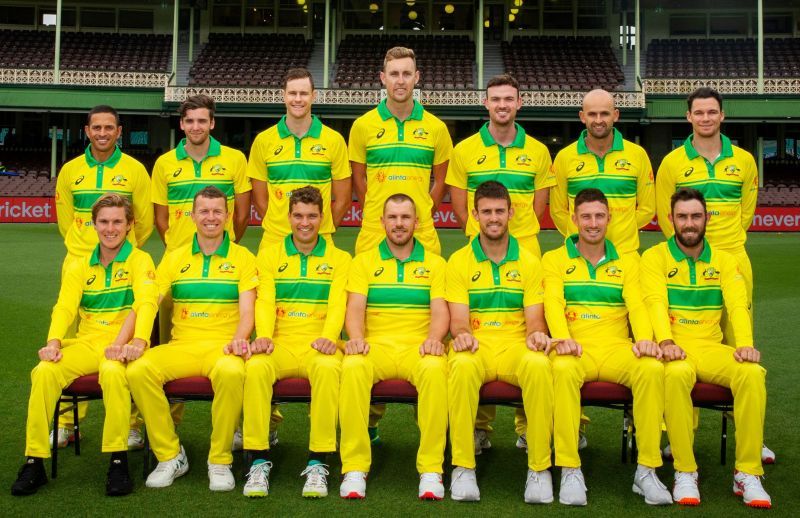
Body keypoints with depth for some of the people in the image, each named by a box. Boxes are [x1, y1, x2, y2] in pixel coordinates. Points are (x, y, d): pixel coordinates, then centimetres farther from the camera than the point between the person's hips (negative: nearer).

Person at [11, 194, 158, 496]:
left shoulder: (140, 261, 5)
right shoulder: (80, 267, 18)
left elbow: (146, 303, -12)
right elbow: (65, 307, 4)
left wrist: (138, 341, -30)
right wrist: (53, 342, -16)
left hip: (122, 345, -4)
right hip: (86, 344, 4)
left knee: (112, 371, -38)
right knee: (44, 372, -25)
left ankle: (118, 460, -27)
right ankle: (35, 462, -17)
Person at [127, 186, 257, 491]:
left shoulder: (242, 258, 10)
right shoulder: (174, 258, 17)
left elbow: (247, 312, 1)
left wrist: (238, 340, -21)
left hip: (224, 346, -3)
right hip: (181, 346, 3)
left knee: (231, 372, -38)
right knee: (139, 370, -26)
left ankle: (220, 460, -18)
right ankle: (170, 456, -10)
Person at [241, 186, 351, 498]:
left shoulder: (339, 259, 15)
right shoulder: (269, 256, 17)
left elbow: (337, 303, 0)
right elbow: (265, 300, 3)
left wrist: (329, 337, -21)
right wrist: (264, 336, -18)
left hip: (319, 346, -1)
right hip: (280, 344, 1)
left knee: (328, 368, -36)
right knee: (256, 367, -33)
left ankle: (318, 463, -26)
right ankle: (259, 461, -21)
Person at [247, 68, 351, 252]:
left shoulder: (334, 140, 0)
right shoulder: (263, 141, 2)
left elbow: (343, 199, 3)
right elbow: (259, 198, 6)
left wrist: (322, 230, -1)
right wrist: (279, 228, 0)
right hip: (274, 242, 1)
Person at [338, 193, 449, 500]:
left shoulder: (434, 263, 16)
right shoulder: (364, 262, 16)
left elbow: (440, 311, 4)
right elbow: (355, 307, 4)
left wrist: (434, 338, -17)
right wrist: (356, 338, -17)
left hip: (418, 348, 0)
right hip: (376, 347, 0)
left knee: (434, 368, -36)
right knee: (353, 366, -34)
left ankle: (431, 469, -28)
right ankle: (354, 468, -28)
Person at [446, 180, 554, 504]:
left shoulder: (528, 262, 13)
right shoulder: (459, 261, 10)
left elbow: (534, 319, 7)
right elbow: (458, 319, 2)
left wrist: (537, 334, -17)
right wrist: (462, 334, -21)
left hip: (516, 347, 1)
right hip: (475, 347, -1)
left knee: (539, 364, -35)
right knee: (461, 365, -37)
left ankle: (539, 467, -22)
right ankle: (463, 466, -26)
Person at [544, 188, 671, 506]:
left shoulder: (627, 263, 20)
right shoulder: (554, 260, 14)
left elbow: (636, 305, 4)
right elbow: (553, 303, -3)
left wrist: (645, 339, -17)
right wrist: (562, 338, -23)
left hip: (617, 348, 2)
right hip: (575, 348, -2)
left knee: (652, 368, -31)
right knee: (563, 368, -38)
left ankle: (647, 470, -21)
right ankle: (569, 470, -30)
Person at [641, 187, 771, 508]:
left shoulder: (725, 260, 14)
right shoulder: (655, 257, 4)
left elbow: (738, 305, -1)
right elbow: (656, 303, -11)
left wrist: (746, 344, -19)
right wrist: (666, 342, -29)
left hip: (711, 347, 3)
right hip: (674, 350, -3)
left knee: (752, 373, -28)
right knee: (677, 374, -38)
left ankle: (748, 474, -17)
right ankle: (685, 472, -24)